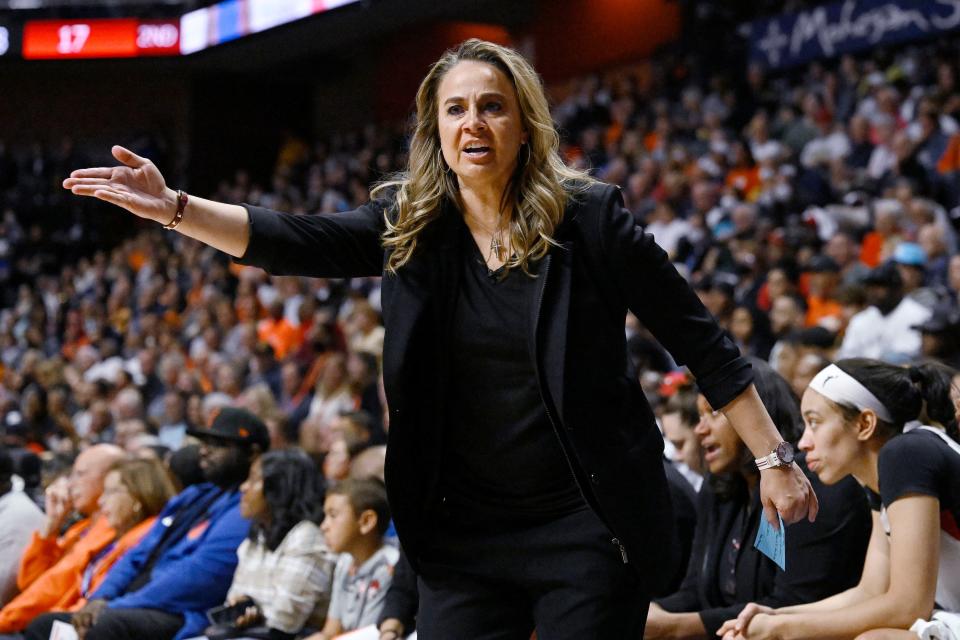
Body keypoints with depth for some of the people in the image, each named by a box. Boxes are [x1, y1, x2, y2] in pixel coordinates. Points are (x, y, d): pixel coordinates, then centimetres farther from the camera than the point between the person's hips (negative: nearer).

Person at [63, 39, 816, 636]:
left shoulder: (587, 216, -6)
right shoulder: (410, 226, 2)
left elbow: (699, 340, -3)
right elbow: (295, 242, -10)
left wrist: (774, 459, -4)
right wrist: (174, 207, -26)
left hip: (586, 529, -3)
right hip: (465, 532, 3)